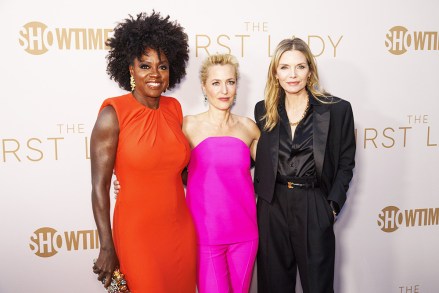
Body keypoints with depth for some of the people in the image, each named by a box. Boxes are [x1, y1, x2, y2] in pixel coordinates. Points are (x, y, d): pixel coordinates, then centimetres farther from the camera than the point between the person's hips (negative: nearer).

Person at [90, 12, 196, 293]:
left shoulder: (174, 108, 2)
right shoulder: (113, 114, -13)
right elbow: (99, 186, -11)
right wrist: (107, 247, -11)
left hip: (181, 230, 5)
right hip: (137, 233, -5)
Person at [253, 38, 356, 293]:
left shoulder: (337, 109, -3)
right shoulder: (264, 110, 5)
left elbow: (345, 163, 0)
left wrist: (333, 205, -8)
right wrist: (259, 194, 0)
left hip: (315, 208, -2)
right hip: (272, 206, 3)